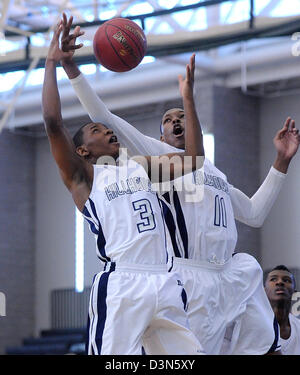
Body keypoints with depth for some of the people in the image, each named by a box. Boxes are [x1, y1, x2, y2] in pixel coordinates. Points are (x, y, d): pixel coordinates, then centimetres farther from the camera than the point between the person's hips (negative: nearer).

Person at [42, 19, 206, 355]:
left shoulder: (141, 166, 24)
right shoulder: (82, 175, 7)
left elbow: (193, 160, 17)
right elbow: (53, 122, -6)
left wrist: (187, 96, 16)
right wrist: (52, 62, -2)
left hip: (164, 283, 6)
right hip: (121, 285, -6)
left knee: (188, 353, 2)